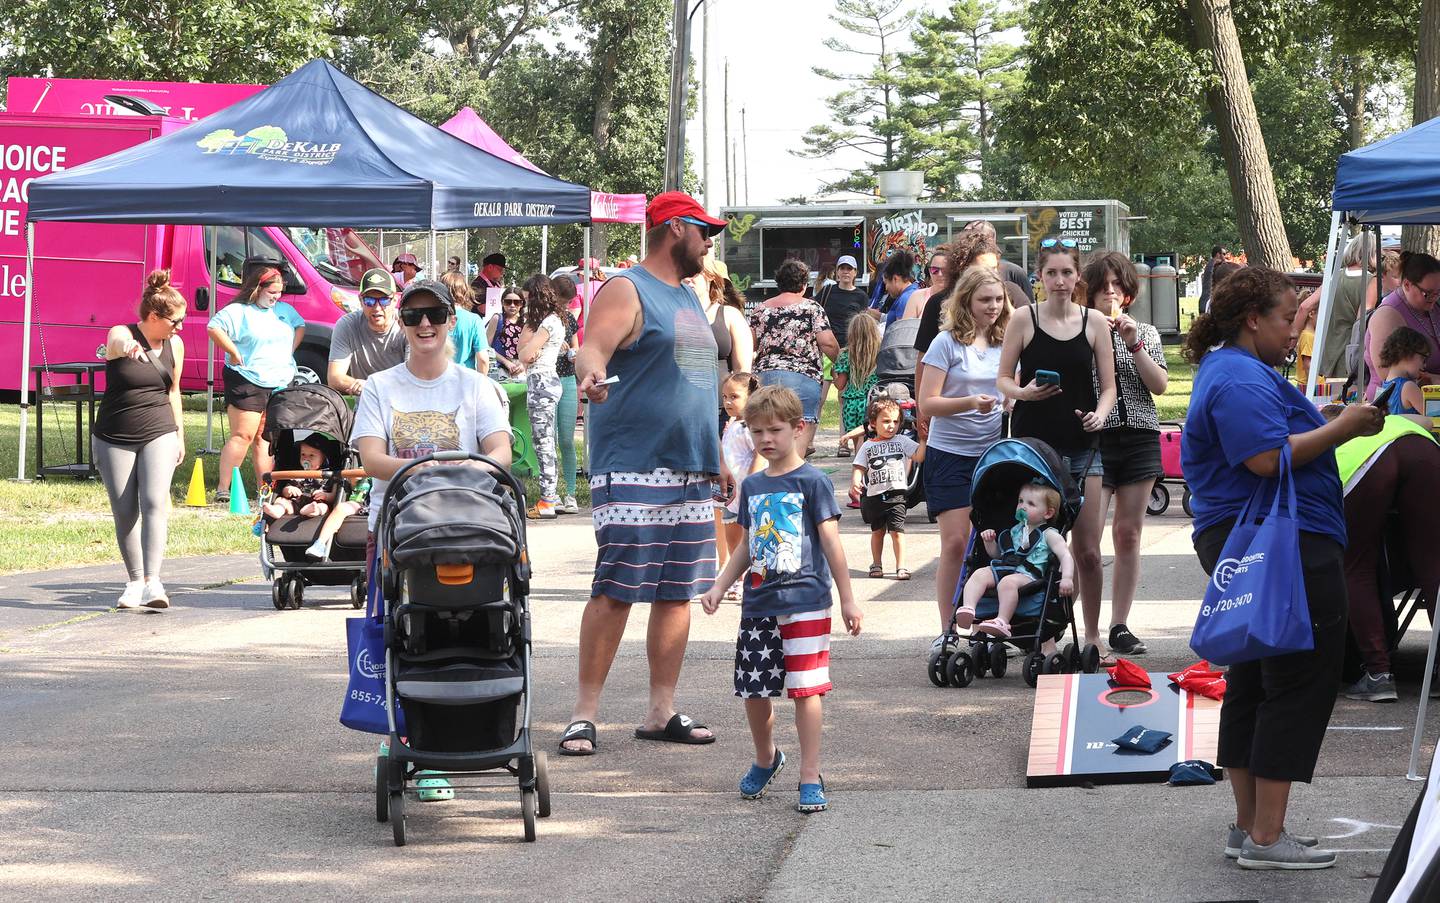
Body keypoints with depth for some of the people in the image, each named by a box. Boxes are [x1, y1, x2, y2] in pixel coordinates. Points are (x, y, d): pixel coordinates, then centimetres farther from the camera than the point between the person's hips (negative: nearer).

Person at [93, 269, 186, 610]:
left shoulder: (175, 346, 4)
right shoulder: (120, 335, -10)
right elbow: (116, 343, -36)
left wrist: (180, 435, 21)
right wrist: (126, 346, -61)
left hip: (159, 435, 2)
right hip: (113, 438, -2)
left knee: (155, 502, -18)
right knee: (124, 513, 2)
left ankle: (153, 582, -25)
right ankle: (135, 582, 17)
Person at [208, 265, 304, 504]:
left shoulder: (284, 310, 16)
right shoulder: (239, 311, -6)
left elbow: (300, 326, 32)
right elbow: (214, 327, -17)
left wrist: (291, 350, 16)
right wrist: (234, 353, -16)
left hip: (280, 385, 7)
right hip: (247, 383, -7)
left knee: (266, 438, 8)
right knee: (243, 435, -11)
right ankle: (223, 488, -10)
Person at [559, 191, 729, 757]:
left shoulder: (686, 297, 21)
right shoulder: (626, 291, -6)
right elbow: (592, 349, -23)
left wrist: (715, 456, 28)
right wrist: (590, 373, -46)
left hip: (691, 472, 9)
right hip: (633, 470, -8)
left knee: (678, 593, 8)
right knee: (616, 592, -9)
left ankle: (662, 711, 15)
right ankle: (584, 714, -5)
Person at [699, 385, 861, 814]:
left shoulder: (812, 481, -4)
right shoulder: (752, 486, 13)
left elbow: (831, 543, -4)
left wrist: (847, 599, -4)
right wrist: (719, 587, 14)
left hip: (805, 605, -5)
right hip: (758, 605, 5)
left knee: (806, 689, -6)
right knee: (753, 690, 8)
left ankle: (810, 777, 0)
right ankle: (766, 758, 32)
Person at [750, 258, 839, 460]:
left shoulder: (760, 310, 12)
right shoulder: (811, 308, 1)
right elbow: (828, 343, -6)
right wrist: (839, 357, 12)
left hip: (763, 376, 4)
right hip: (803, 377, -4)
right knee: (796, 450, -6)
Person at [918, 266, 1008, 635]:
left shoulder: (1005, 343, 9)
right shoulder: (947, 343, -5)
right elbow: (927, 404, -10)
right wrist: (970, 403, -25)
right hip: (950, 455, -4)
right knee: (955, 543, -8)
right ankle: (948, 632, -1)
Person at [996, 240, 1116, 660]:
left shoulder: (1095, 324, 4)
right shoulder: (1024, 321, 0)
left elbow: (1108, 386, 7)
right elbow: (1003, 378, 3)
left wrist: (1100, 414, -13)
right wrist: (1024, 392, -18)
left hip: (1082, 446, 1)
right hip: (1033, 443, -1)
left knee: (1088, 550, 2)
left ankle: (1092, 636, 14)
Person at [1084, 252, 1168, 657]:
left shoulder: (1145, 333, 13)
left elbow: (1160, 385, 3)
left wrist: (1135, 345, -7)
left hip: (1140, 437, 4)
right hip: (1094, 438, -3)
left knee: (1128, 533, 5)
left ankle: (1120, 627, 12)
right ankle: (1091, 633, -10)